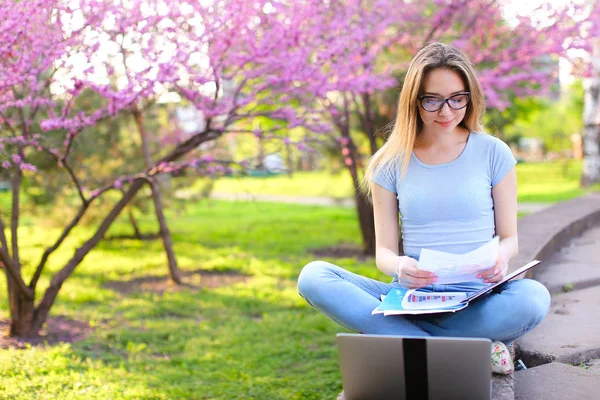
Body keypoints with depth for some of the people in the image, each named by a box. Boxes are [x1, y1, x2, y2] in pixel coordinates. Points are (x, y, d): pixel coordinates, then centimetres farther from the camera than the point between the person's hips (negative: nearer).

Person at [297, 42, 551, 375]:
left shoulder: (493, 153, 4)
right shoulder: (389, 163, 5)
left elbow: (509, 237, 8)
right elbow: (384, 250, 4)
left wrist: (501, 257, -18)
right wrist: (399, 266, -21)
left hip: (477, 300, -1)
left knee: (533, 297, -34)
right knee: (313, 277, -22)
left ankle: (390, 334, -20)